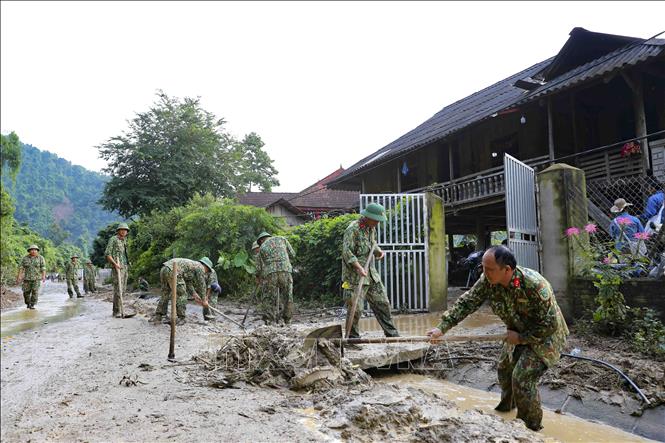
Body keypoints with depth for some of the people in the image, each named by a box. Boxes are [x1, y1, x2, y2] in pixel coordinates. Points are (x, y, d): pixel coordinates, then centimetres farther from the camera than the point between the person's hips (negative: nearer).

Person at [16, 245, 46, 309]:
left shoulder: (40, 258, -3)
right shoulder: (25, 258, 1)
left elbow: (43, 268, -7)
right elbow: (21, 267, -1)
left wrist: (43, 276, -19)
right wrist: (19, 276, -11)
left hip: (37, 277, -2)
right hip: (27, 277, 2)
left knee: (35, 291, -10)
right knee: (26, 292, 5)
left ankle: (32, 305, -3)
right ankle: (28, 303, 27)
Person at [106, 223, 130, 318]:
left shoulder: (124, 241, 19)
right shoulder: (113, 239, -3)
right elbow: (107, 254, -10)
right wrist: (115, 263, -21)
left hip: (125, 267, 8)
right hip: (117, 267, -8)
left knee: (123, 289, 8)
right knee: (118, 289, -12)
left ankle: (117, 310, 14)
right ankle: (116, 311, -8)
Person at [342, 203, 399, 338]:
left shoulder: (371, 228, 12)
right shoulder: (353, 229, -15)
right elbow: (346, 251, -21)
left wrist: (379, 251, 7)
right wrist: (358, 267, -29)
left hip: (372, 275, 8)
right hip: (355, 277, -8)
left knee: (382, 303, 11)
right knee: (356, 308, -5)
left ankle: (392, 334, 21)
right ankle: (352, 337, 11)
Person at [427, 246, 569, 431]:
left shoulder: (535, 285, -36)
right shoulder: (487, 280, -20)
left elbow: (549, 324, -28)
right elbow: (466, 302, -18)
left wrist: (521, 337, -23)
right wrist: (442, 327, -24)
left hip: (544, 336, -6)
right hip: (518, 334, 7)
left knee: (523, 378, -15)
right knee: (505, 368, 19)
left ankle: (531, 428, 9)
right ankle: (506, 406, 49)